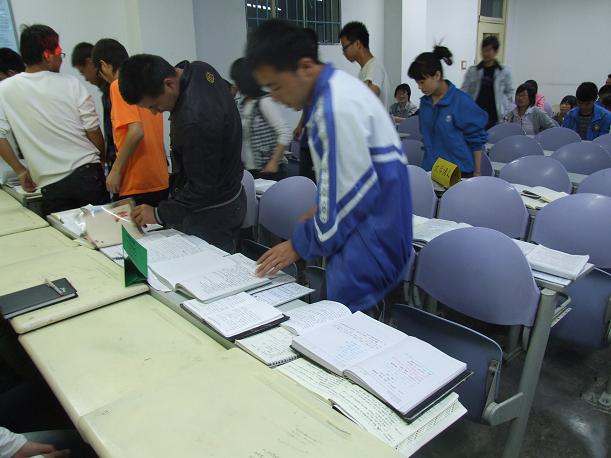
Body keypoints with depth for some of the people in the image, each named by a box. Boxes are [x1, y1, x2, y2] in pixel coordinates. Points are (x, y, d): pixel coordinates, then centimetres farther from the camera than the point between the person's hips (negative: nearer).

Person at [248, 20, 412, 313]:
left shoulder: (339, 106, -24)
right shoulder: (331, 91, 6)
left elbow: (352, 190, -21)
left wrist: (300, 245, -11)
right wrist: (325, 210, 13)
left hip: (371, 243, -9)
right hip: (360, 231, 9)